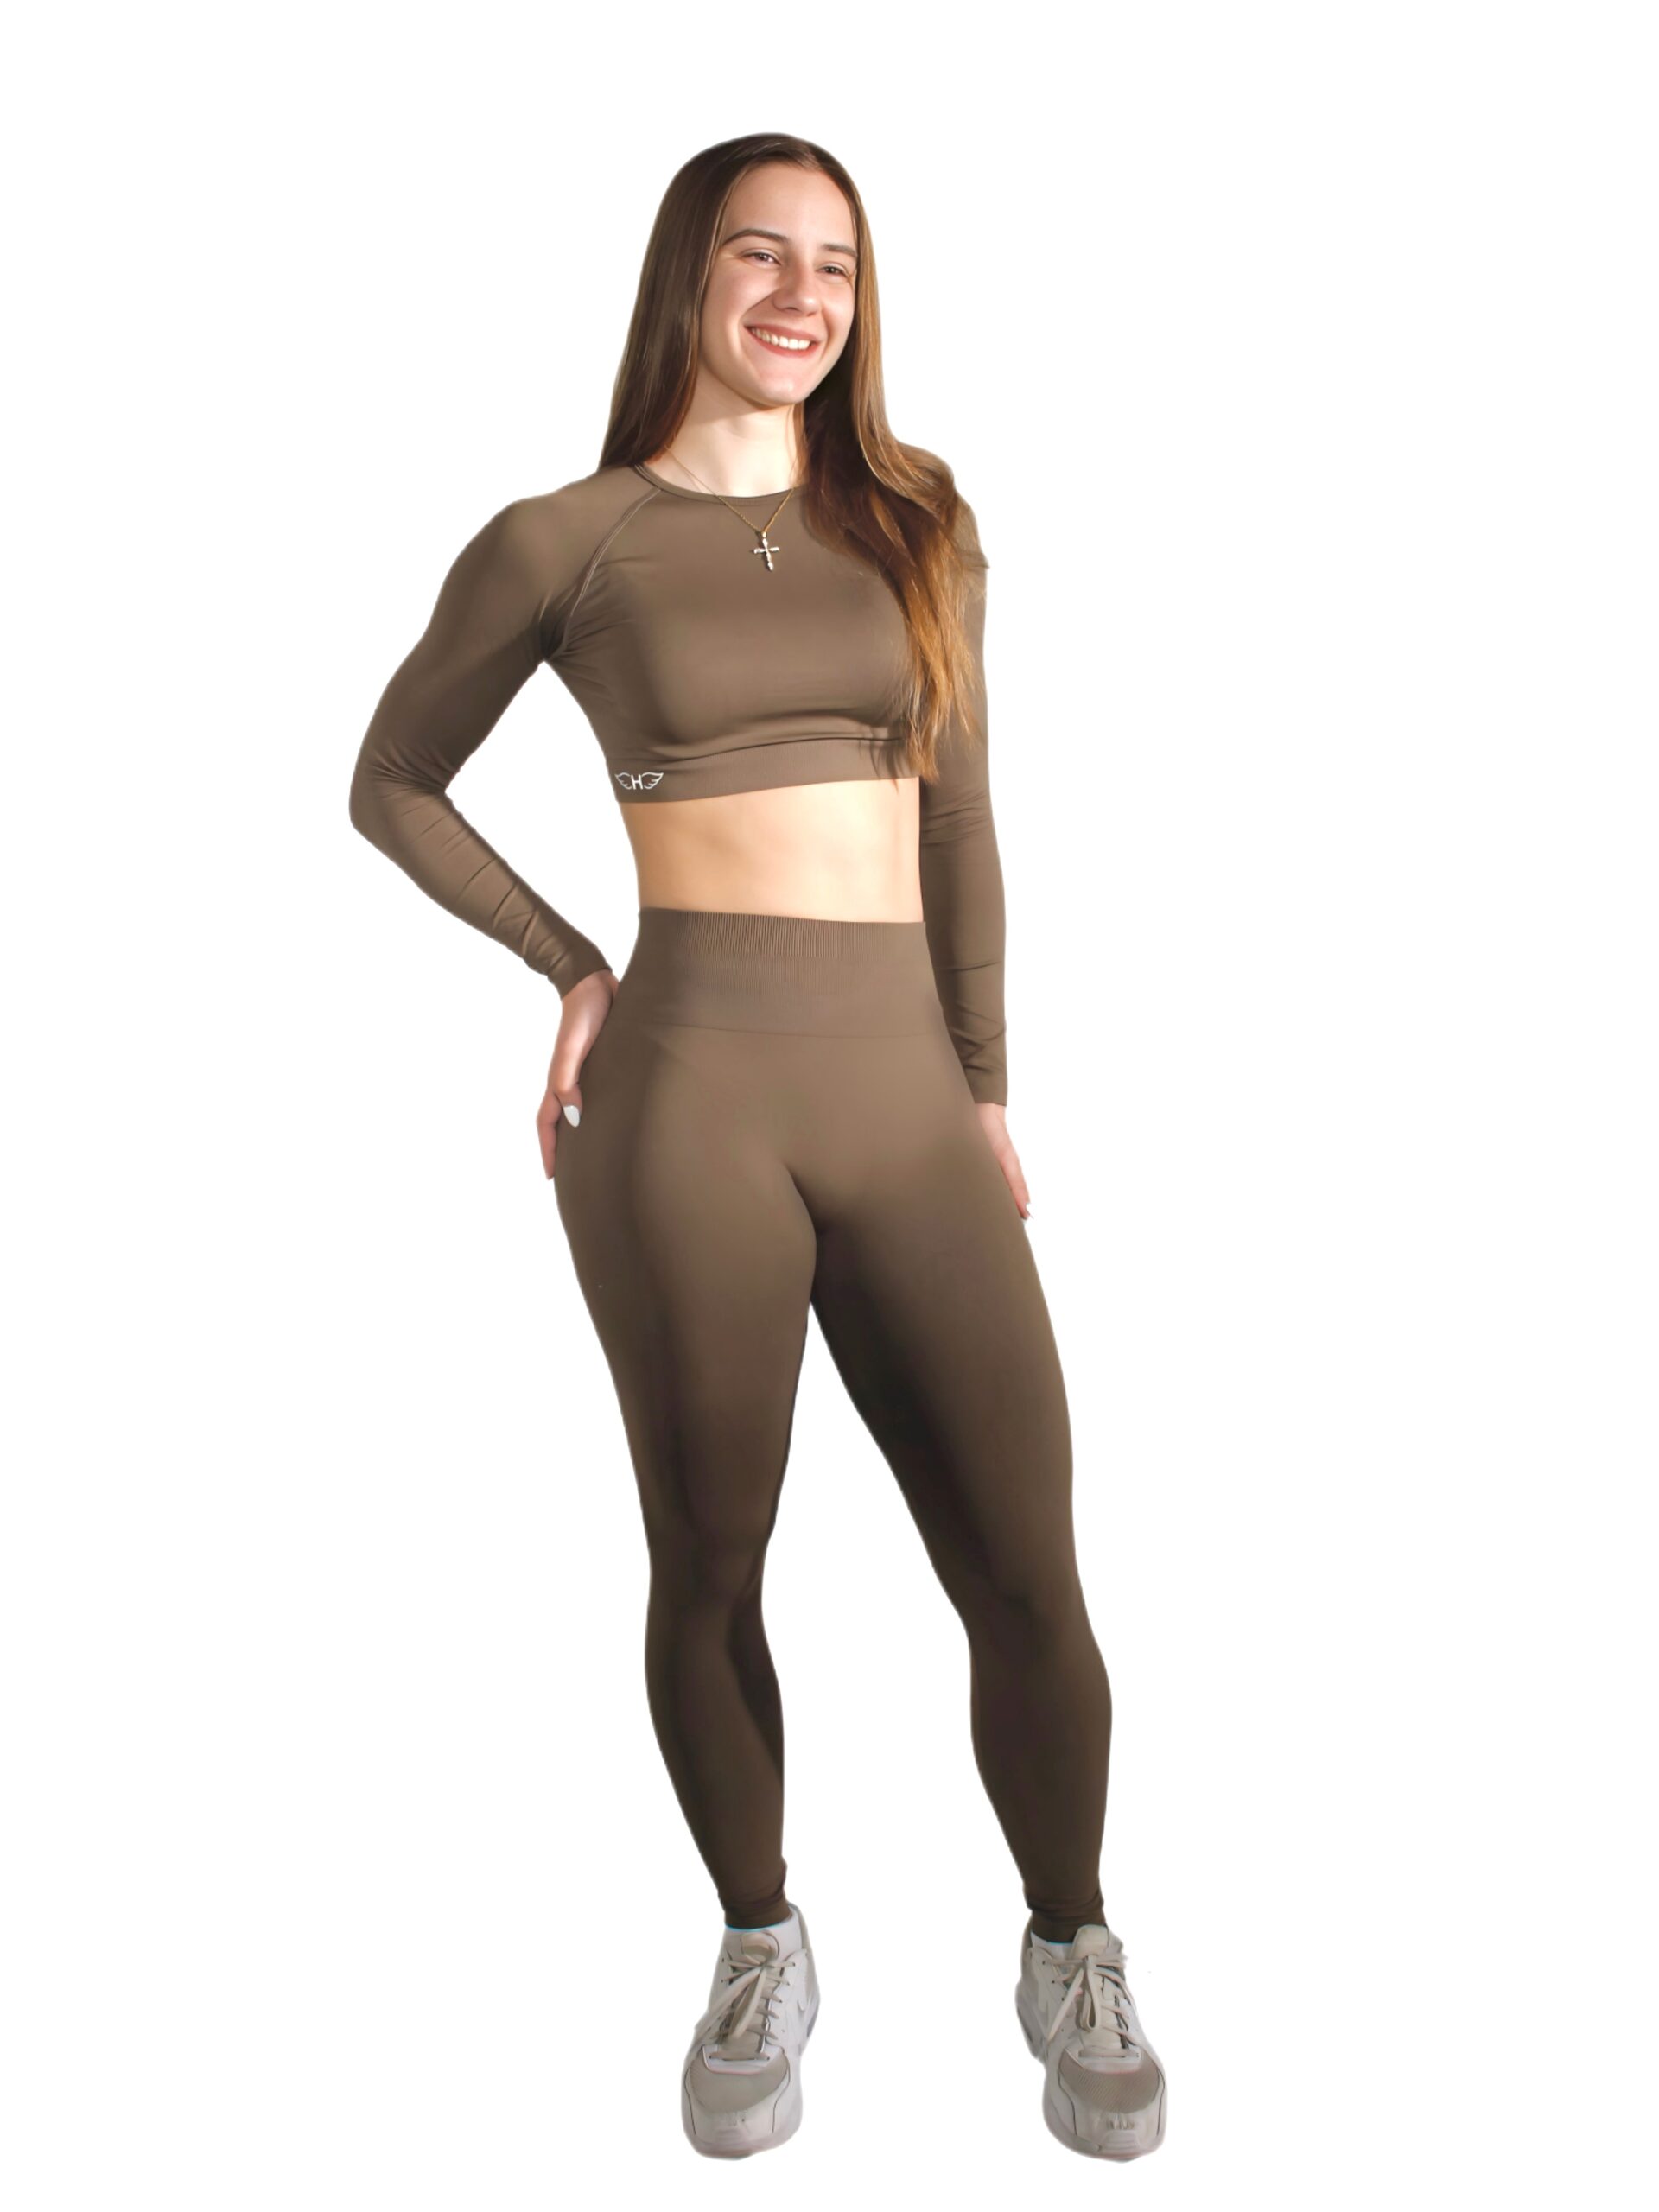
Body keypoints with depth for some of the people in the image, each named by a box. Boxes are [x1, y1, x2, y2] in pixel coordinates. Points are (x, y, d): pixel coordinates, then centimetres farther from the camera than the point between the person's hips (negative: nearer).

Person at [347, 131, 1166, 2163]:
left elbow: (957, 822, 15)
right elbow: (393, 784, 14)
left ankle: (1070, 1951, 29)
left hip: (907, 1097, 3)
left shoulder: (917, 519, 13)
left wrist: (988, 1083, 13)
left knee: (1027, 1576, 2)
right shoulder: (561, 541, 4)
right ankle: (760, 1954, 34)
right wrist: (568, 966, 3)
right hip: (689, 1094, -2)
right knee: (710, 1568, 8)